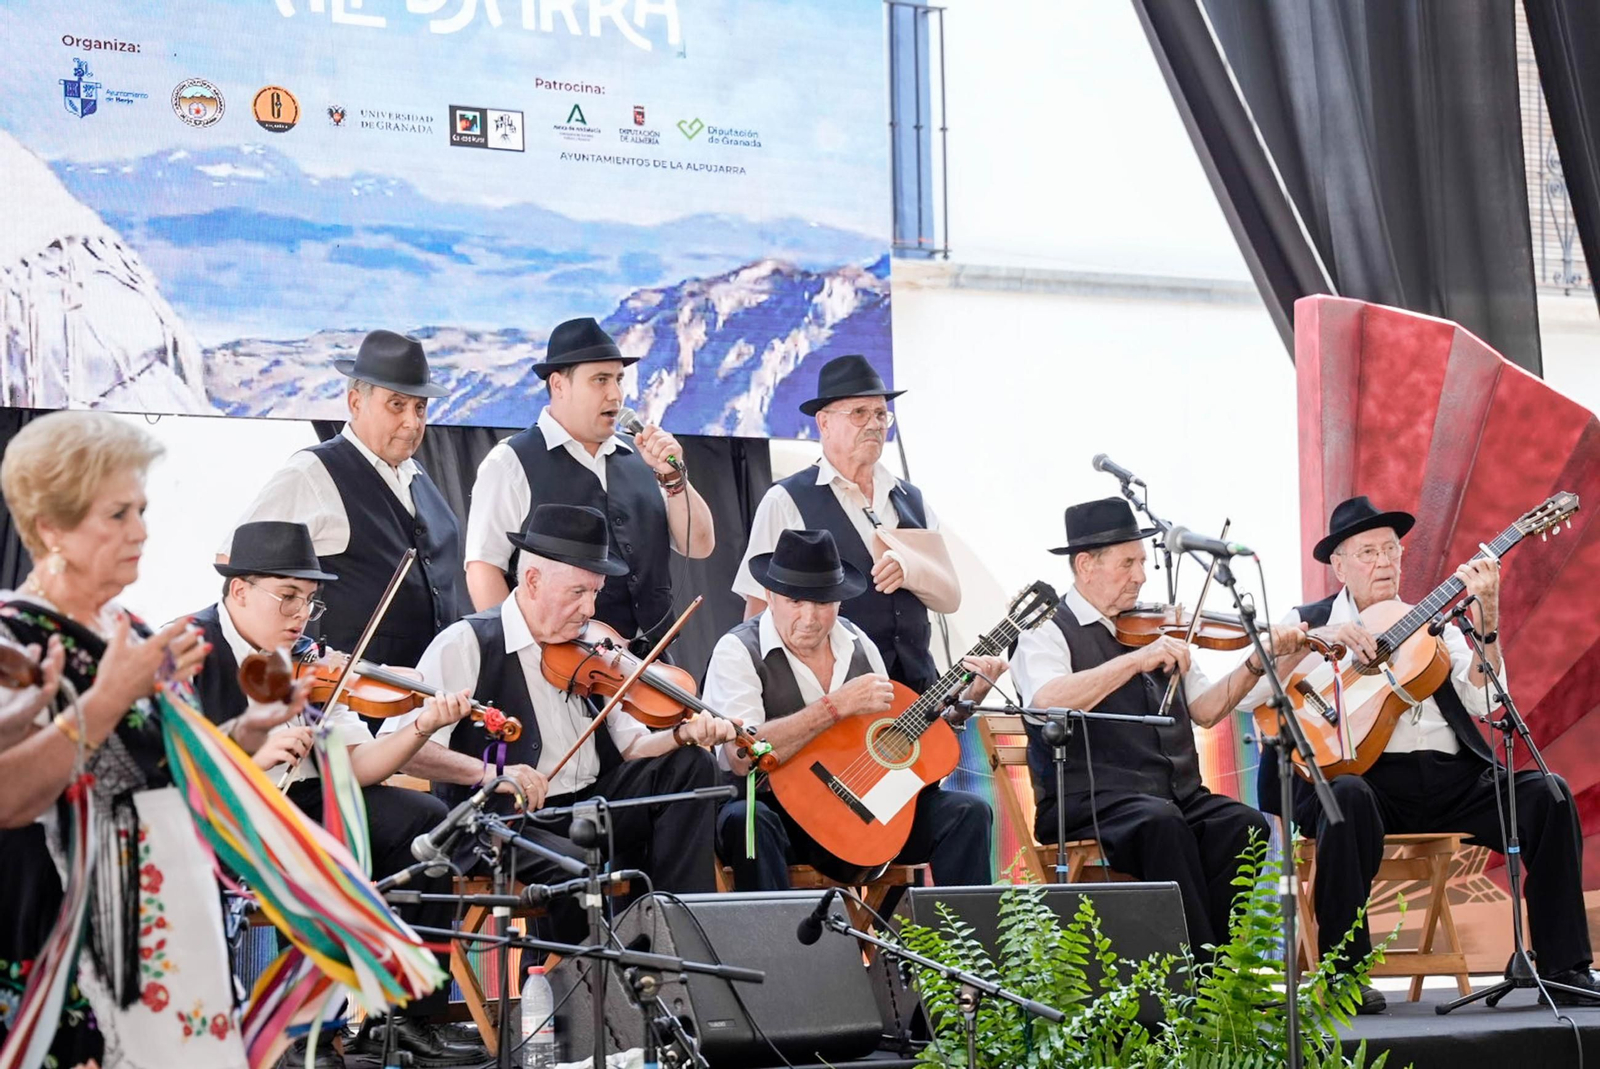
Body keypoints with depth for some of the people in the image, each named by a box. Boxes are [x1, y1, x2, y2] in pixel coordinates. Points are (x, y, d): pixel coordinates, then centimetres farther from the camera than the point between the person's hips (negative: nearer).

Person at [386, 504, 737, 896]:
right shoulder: (467, 646, -9)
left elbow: (630, 745, 14)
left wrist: (682, 735, -8)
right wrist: (486, 771, -31)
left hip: (592, 804, 7)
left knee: (690, 765, -8)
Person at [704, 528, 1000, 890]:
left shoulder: (858, 645, 8)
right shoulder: (739, 651, -10)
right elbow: (742, 756, -26)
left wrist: (971, 696, 7)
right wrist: (837, 705, -24)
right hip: (775, 810, -5)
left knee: (967, 811, -11)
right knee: (744, 819, -38)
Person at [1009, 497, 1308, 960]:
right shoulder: (1047, 633, 1)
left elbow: (1204, 710, 16)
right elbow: (1046, 703, -21)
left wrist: (1256, 663, 1)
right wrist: (1136, 660, -23)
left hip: (1180, 799, 6)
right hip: (1091, 805, -6)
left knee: (1245, 825, -23)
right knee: (1161, 822, -36)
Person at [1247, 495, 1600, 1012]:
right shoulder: (1309, 621, 13)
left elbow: (1483, 702, 3)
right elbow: (1245, 694, -4)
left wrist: (1486, 617, -8)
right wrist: (1319, 640, -13)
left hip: (1452, 780, 4)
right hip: (1368, 777, -4)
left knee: (1547, 795, -18)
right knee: (1347, 797, -38)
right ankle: (1343, 974, -27)